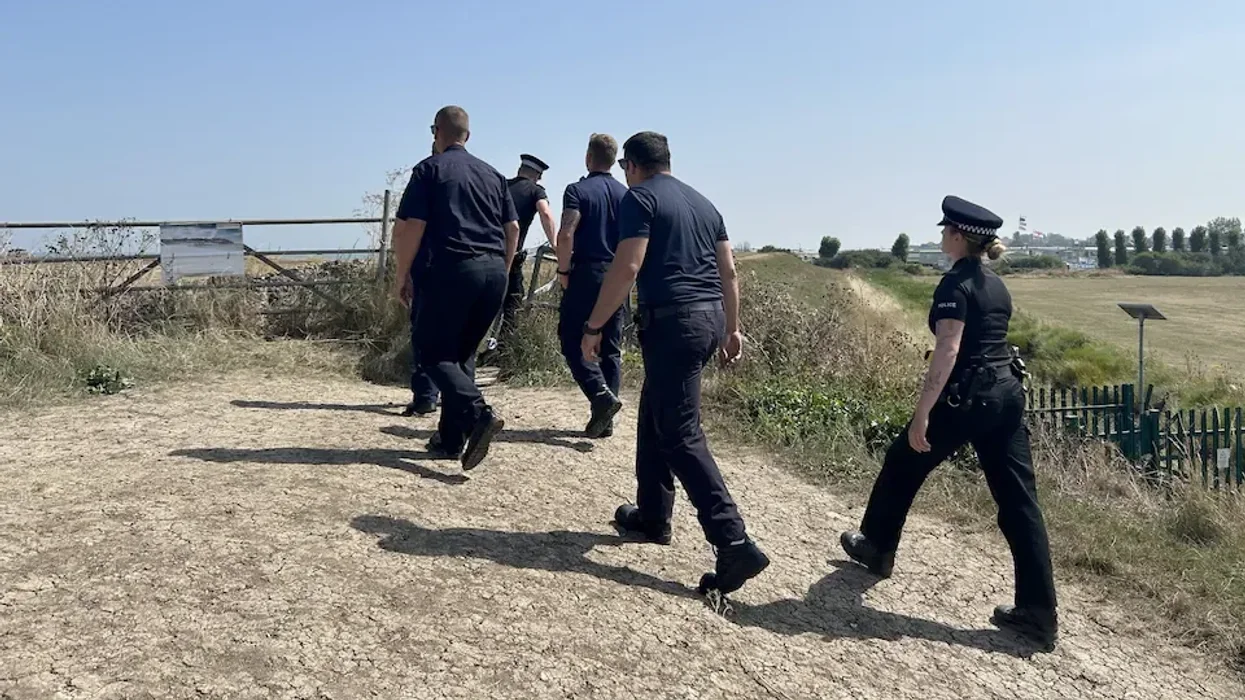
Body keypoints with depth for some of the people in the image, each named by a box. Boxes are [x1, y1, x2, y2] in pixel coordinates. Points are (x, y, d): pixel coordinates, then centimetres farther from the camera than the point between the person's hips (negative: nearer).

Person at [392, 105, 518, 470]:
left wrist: (403, 276, 3)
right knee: (459, 354, 15)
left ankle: (478, 414, -22)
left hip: (453, 269, -5)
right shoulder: (492, 174, 18)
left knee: (434, 354, 1)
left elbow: (411, 226, -6)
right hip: (494, 271, 6)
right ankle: (450, 439, 13)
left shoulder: (429, 169, 3)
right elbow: (513, 228, 15)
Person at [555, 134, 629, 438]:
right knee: (610, 348, 8)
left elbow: (566, 235, -16)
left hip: (586, 275, -5)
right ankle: (605, 419, 10)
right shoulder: (626, 194, 10)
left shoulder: (578, 190, -6)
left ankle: (601, 395, -17)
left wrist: (563, 270, -5)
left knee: (573, 341, 2)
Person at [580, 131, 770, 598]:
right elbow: (728, 271, 18)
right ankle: (652, 517, 30)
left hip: (673, 320, -8)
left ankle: (735, 545, -15)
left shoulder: (639, 198, -3)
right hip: (710, 316, 9)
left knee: (681, 434, -8)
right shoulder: (702, 202, 19)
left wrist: (593, 326, -9)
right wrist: (732, 329, 22)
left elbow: (627, 267, -14)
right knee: (655, 417, 21)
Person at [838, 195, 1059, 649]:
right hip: (1007, 393, 8)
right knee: (1018, 500, 5)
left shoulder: (955, 283, -11)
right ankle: (1039, 614, 6)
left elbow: (948, 350, -21)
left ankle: (877, 548, 34)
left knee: (903, 465, 15)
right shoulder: (996, 284, 14)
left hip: (968, 396, -8)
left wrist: (921, 414, -22)